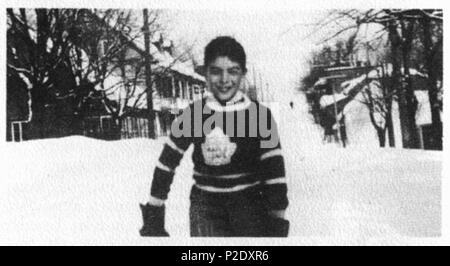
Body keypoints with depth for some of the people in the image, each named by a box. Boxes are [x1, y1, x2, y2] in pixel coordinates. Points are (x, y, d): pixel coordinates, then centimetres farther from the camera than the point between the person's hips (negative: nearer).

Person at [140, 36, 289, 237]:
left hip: (250, 207, 0)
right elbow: (166, 164, 6)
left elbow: (275, 174, -4)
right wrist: (153, 217, 7)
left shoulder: (260, 115, -4)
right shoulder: (193, 114, -1)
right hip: (206, 209, 1)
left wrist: (277, 225, -7)